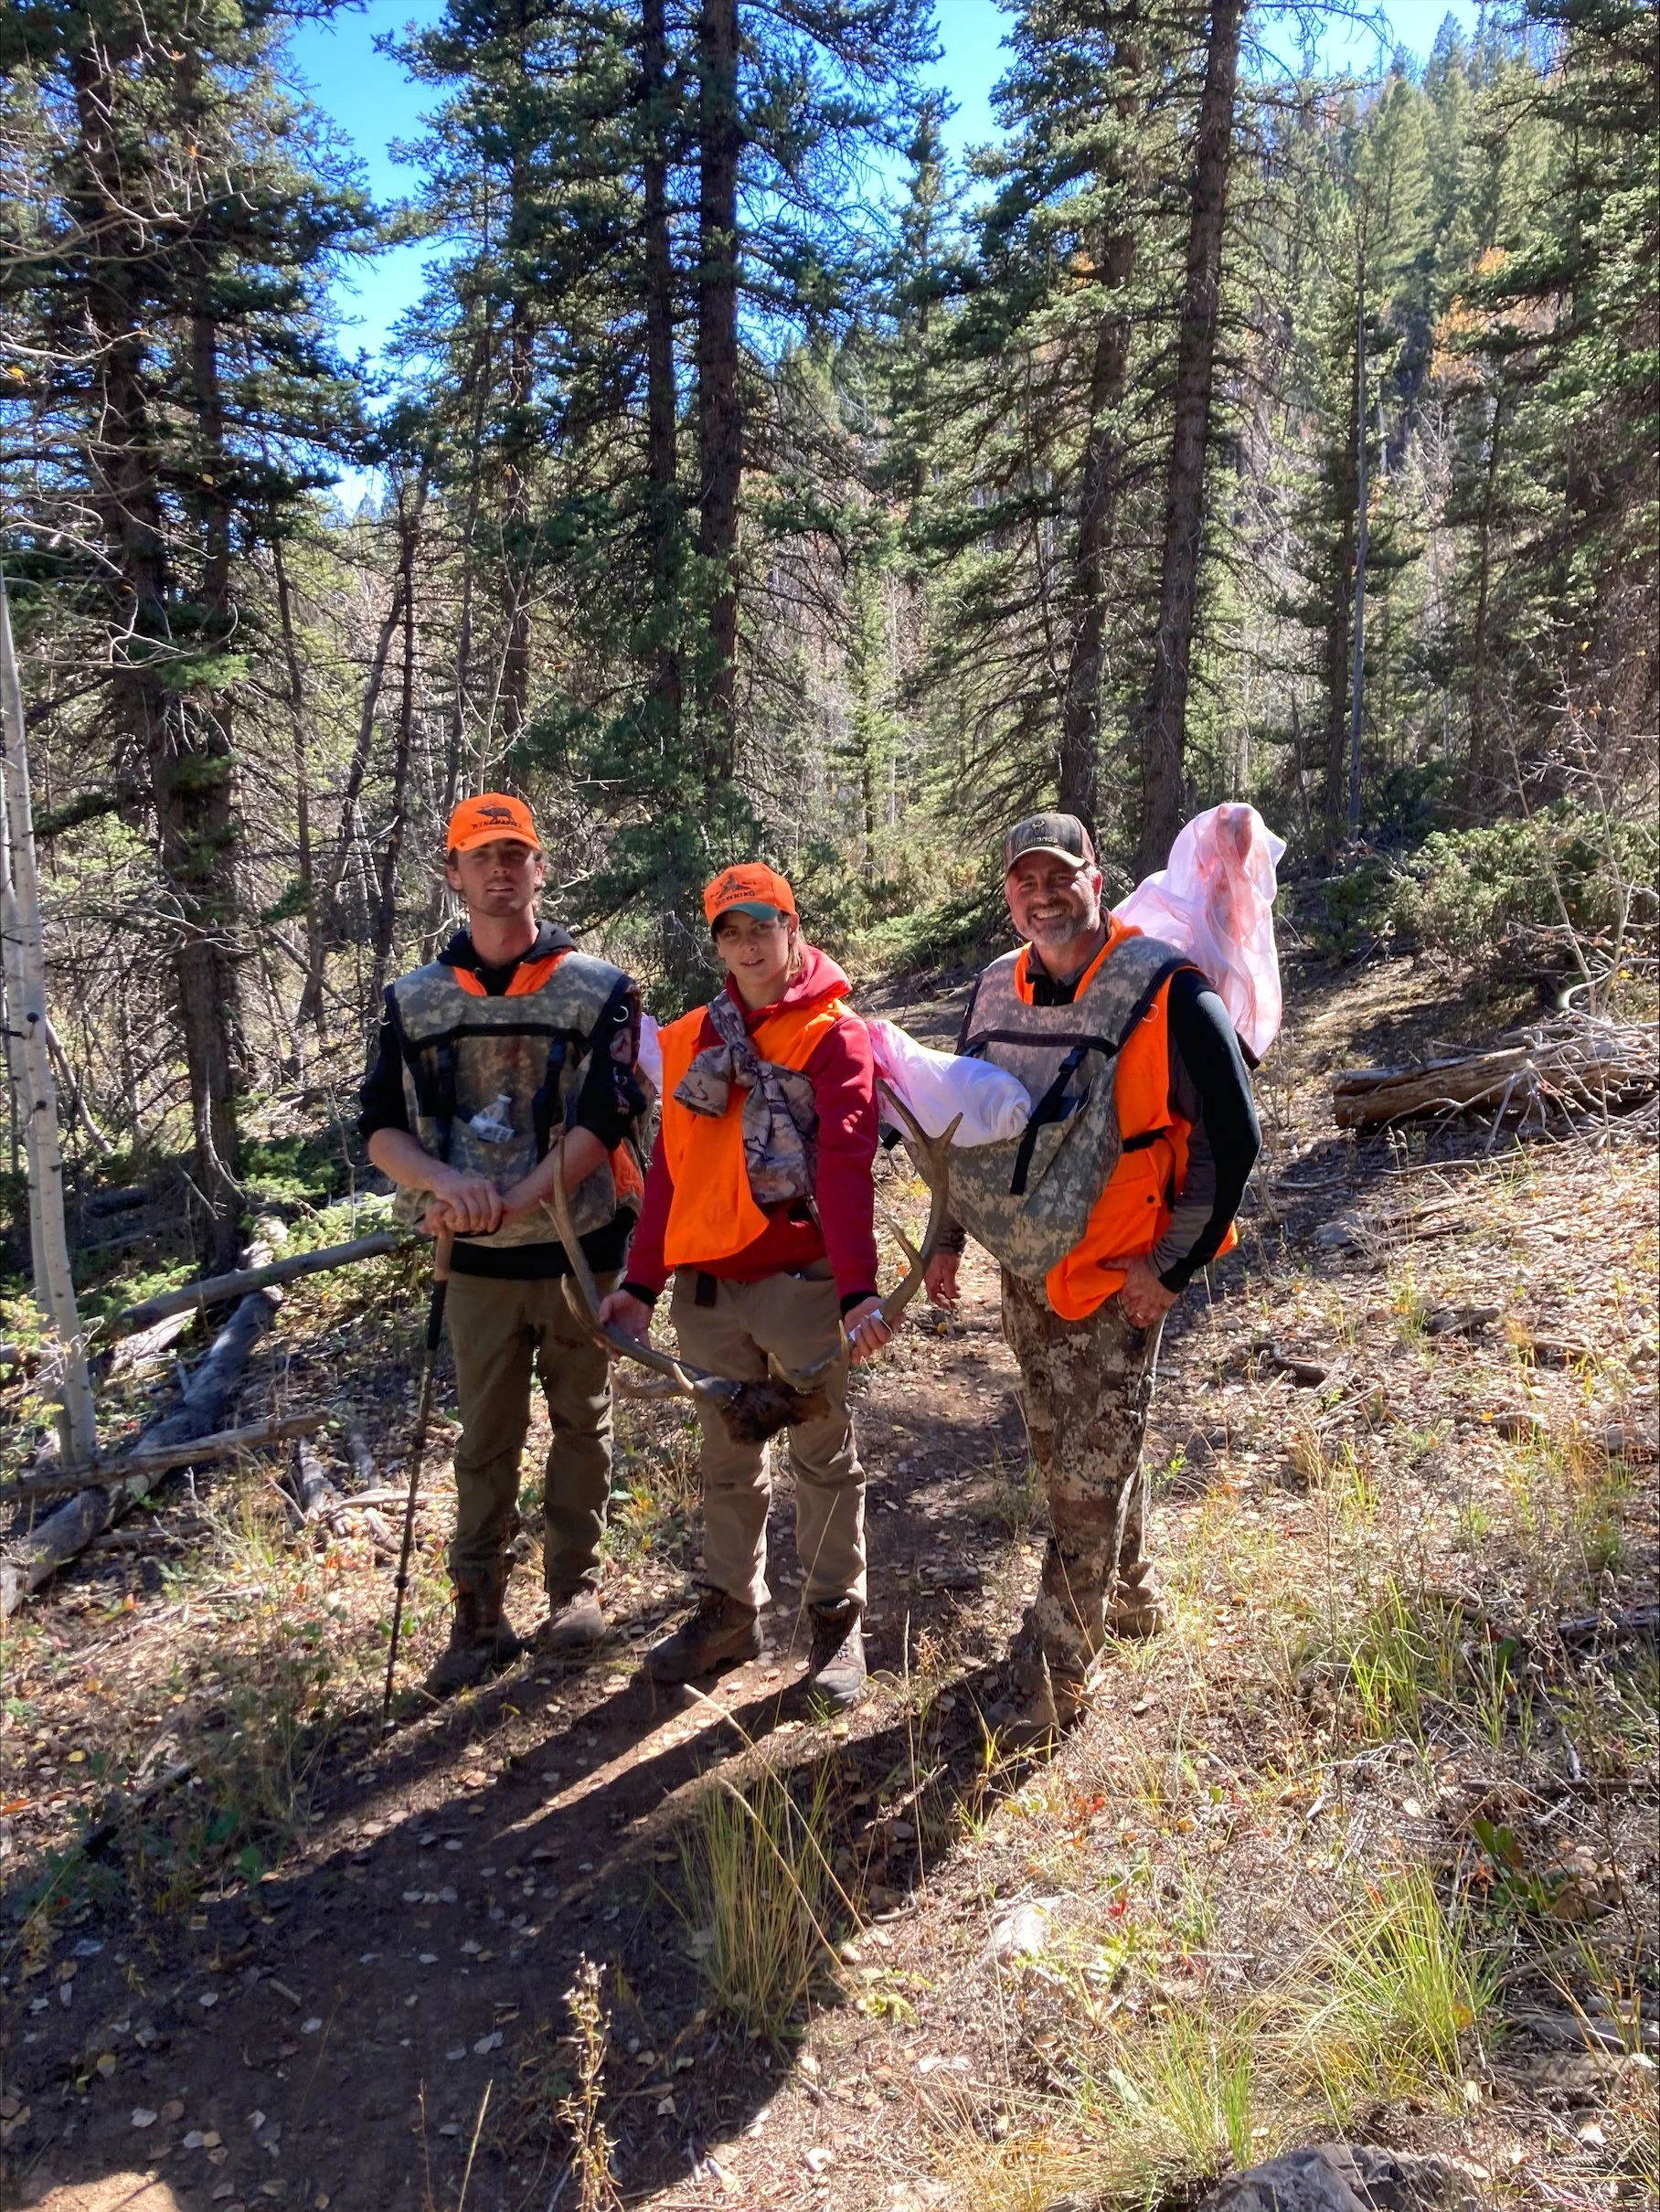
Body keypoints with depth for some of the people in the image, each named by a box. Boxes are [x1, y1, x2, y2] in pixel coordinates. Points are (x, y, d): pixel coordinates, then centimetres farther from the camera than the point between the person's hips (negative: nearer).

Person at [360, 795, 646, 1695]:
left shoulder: (600, 990, -6)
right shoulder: (414, 1001, 3)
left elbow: (604, 1122, -14)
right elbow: (381, 1129, 1)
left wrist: (512, 1201, -23)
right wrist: (447, 1183, -20)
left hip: (581, 1249, -1)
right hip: (478, 1259, 2)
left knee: (581, 1422, 12)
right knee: (485, 1435, 10)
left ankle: (575, 1587, 29)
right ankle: (479, 1615, 21)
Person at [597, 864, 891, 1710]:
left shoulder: (835, 1034, -5)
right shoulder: (692, 1038, 11)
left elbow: (846, 1164, -16)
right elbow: (669, 1167, 10)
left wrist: (858, 1286, -25)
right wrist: (642, 1282, 6)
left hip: (802, 1282, -5)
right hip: (707, 1288, 5)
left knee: (824, 1457, 8)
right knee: (727, 1461, 16)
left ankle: (837, 1622, 21)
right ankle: (730, 1611, 31)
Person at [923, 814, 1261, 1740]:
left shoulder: (1166, 994, -17)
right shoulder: (994, 993, 3)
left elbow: (1233, 1137, -15)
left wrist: (1175, 1267, -14)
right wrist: (951, 1239, 11)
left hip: (1119, 1281, -6)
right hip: (1024, 1274, 7)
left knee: (1091, 1477, 0)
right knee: (1062, 1452, 20)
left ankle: (1057, 1673, 14)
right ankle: (1131, 1595, 43)